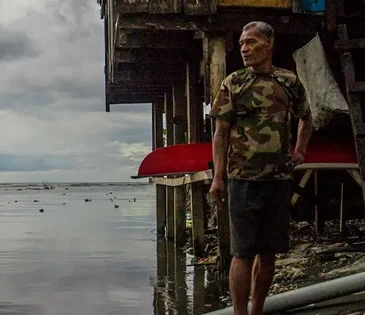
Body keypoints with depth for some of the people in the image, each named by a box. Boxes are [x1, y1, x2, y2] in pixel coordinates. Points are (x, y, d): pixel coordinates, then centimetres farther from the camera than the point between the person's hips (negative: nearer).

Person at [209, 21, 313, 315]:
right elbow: (221, 133, -2)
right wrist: (218, 177, -9)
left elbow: (306, 119, 25)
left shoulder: (290, 81, 9)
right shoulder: (233, 84, 1)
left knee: (269, 252, 9)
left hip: (279, 179, 4)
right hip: (243, 180, -3)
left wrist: (300, 150, 11)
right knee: (243, 253, -2)